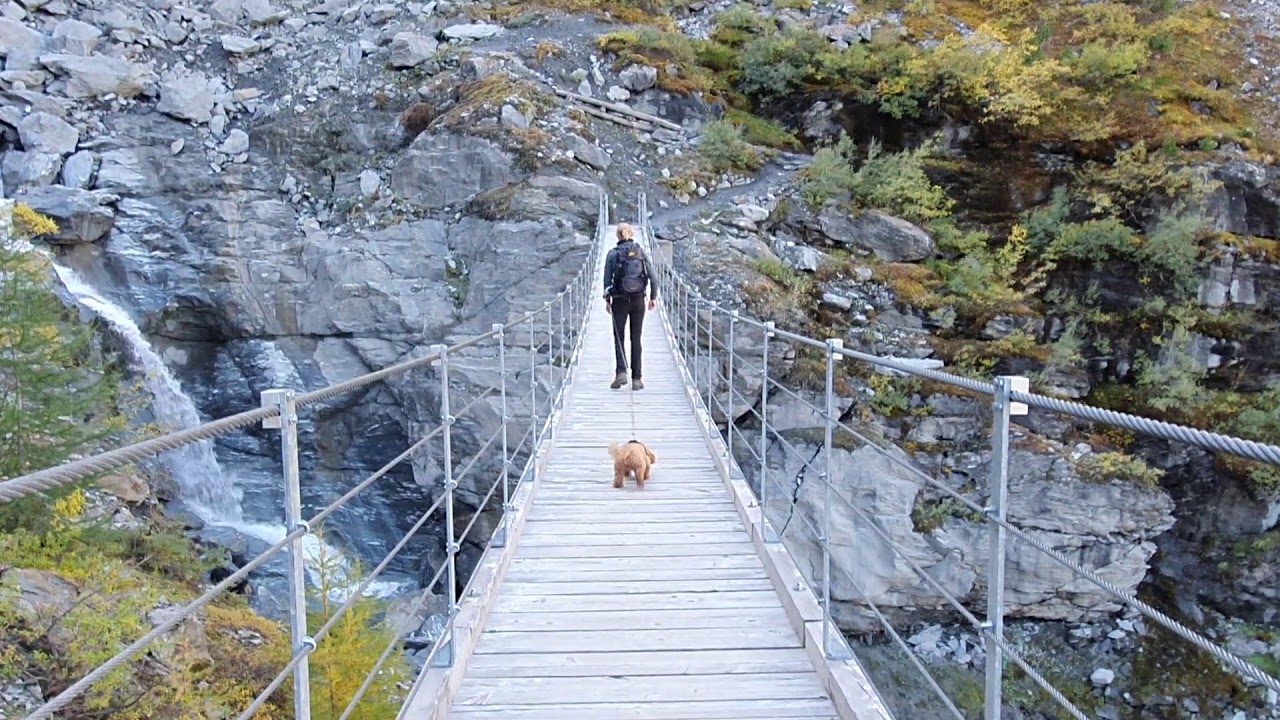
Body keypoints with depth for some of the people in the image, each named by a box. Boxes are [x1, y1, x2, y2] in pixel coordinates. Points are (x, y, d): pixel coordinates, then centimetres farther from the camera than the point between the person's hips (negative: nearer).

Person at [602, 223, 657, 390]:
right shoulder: (640, 251, 3)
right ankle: (636, 379, 5)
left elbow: (607, 279, -4)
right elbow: (652, 276, -2)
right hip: (638, 300, 1)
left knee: (619, 337, 9)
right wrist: (653, 297, 4)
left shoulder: (612, 254, -1)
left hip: (619, 301, -1)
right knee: (636, 339, 7)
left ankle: (621, 372, -10)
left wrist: (607, 300, 3)